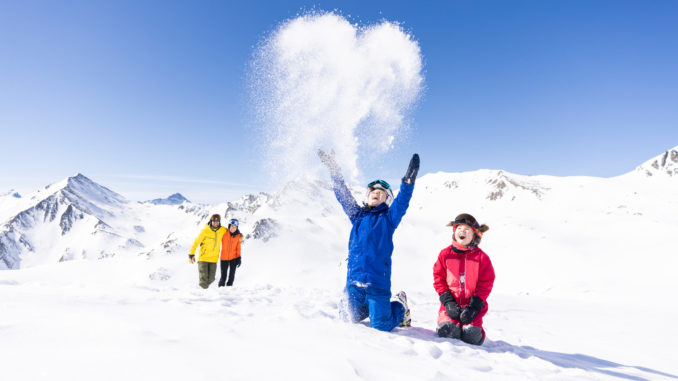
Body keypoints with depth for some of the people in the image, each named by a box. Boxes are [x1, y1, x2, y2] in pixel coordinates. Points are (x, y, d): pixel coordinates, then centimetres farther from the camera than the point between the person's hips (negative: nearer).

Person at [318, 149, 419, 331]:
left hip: (378, 280, -4)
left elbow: (402, 202, -13)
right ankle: (369, 305, 39)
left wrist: (408, 182, -31)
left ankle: (400, 307, 29)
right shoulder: (357, 215, 14)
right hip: (354, 278, 4)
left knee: (381, 325, -2)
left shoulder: (388, 218, 4)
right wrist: (333, 169, 15)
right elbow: (342, 194, 17)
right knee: (350, 318, 11)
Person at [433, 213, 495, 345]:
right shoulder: (445, 254, 4)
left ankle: (471, 326, 16)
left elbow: (485, 284, 0)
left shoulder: (481, 257, 1)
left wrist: (474, 306, -10)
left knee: (471, 336, -19)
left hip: (473, 304, 0)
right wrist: (448, 302, -8)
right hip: (451, 304, 1)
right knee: (447, 331, -21)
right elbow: (439, 279, 4)